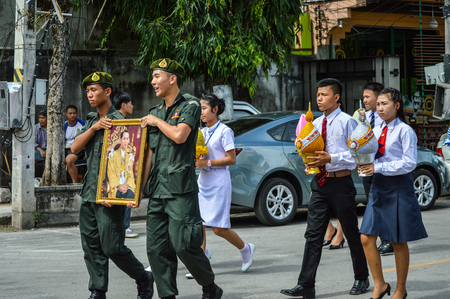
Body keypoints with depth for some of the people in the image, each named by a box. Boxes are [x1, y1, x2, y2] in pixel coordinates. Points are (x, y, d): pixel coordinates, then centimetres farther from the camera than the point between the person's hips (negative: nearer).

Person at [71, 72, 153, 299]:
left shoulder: (118, 121, -9)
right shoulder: (91, 120, 16)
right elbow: (75, 148, 6)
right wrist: (94, 128, -9)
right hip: (88, 194, 8)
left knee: (112, 247, -6)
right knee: (91, 246, 5)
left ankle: (144, 279, 14)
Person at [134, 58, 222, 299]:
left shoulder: (190, 105, -1)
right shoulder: (154, 112, 18)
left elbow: (179, 135, -18)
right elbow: (150, 154, 18)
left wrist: (157, 121, -1)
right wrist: (139, 188, 12)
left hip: (180, 187, -7)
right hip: (157, 189, 7)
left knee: (183, 245, -11)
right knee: (156, 248, 2)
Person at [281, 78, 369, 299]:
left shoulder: (347, 122, -7)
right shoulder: (316, 123, 11)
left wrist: (330, 158, -21)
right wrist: (310, 162, -1)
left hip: (341, 183, -5)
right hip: (320, 182, 5)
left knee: (351, 233, 7)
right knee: (313, 234, 0)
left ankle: (361, 279, 24)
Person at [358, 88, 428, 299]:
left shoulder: (405, 131, -9)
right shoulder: (376, 131, 11)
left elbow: (409, 163, -15)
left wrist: (378, 168, -20)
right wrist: (364, 165, -4)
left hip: (399, 187, -6)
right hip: (378, 187, 6)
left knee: (399, 242, 4)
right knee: (367, 238, -2)